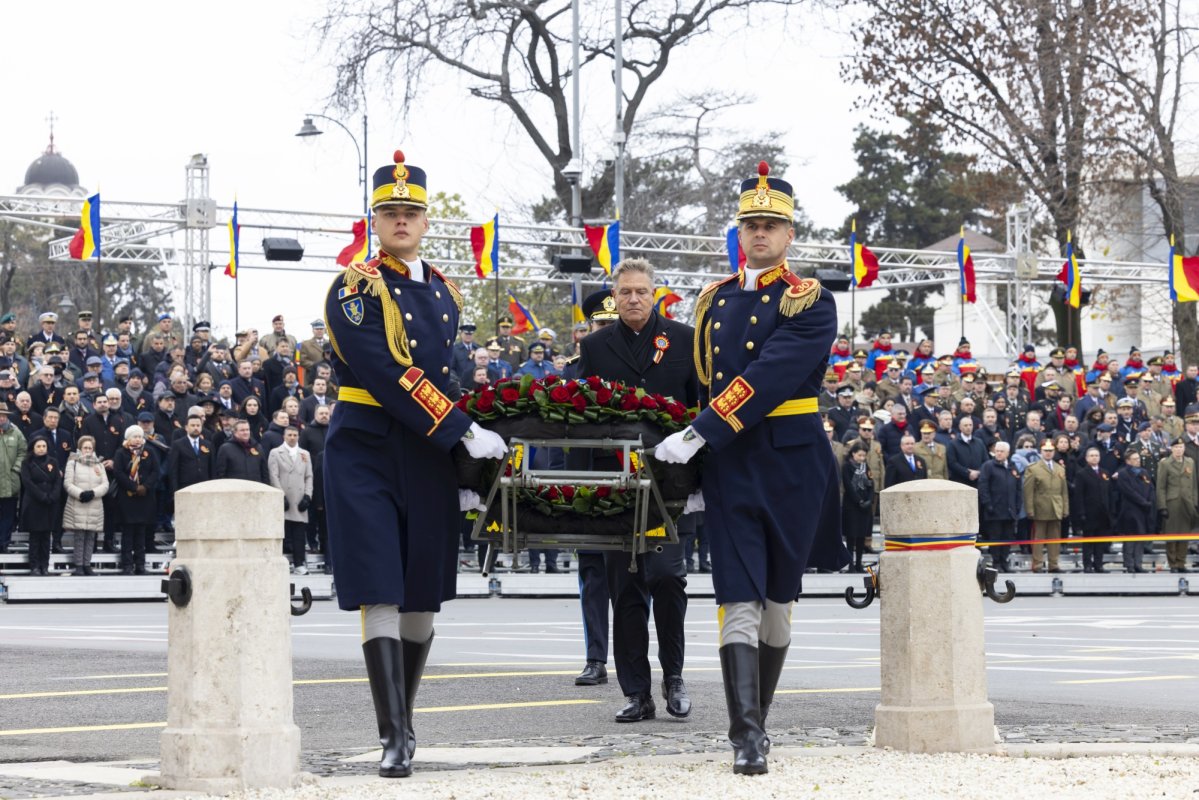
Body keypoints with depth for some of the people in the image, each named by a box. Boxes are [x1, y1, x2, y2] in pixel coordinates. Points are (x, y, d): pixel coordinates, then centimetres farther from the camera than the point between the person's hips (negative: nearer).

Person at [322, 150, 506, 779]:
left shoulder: (443, 292, 14)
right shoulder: (355, 290, -7)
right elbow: (388, 375, -19)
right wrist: (463, 433, -21)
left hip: (432, 460, 6)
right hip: (368, 453, -6)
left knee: (424, 596, 9)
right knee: (380, 594, -10)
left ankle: (404, 717, 24)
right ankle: (395, 738, -11)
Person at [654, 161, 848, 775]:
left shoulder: (810, 303, -6)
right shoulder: (714, 301, 10)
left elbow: (768, 377, -18)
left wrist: (699, 435, -23)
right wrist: (694, 446, 10)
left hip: (791, 465, -2)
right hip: (729, 469, 2)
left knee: (778, 599, 9)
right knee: (740, 599, -9)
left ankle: (755, 720, 23)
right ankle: (747, 736, -15)